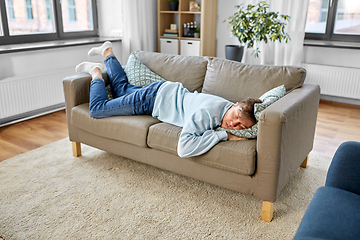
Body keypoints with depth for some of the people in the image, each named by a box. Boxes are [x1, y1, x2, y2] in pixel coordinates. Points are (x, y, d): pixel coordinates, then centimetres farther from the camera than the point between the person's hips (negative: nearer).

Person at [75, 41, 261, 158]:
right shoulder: (205, 114, -43)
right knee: (97, 109, 5)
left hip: (173, 92, 6)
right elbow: (184, 148, -54)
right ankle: (96, 72, 29)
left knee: (122, 88, 31)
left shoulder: (231, 108, -19)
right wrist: (222, 135, -48)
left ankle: (108, 52, 49)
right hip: (156, 97, -6)